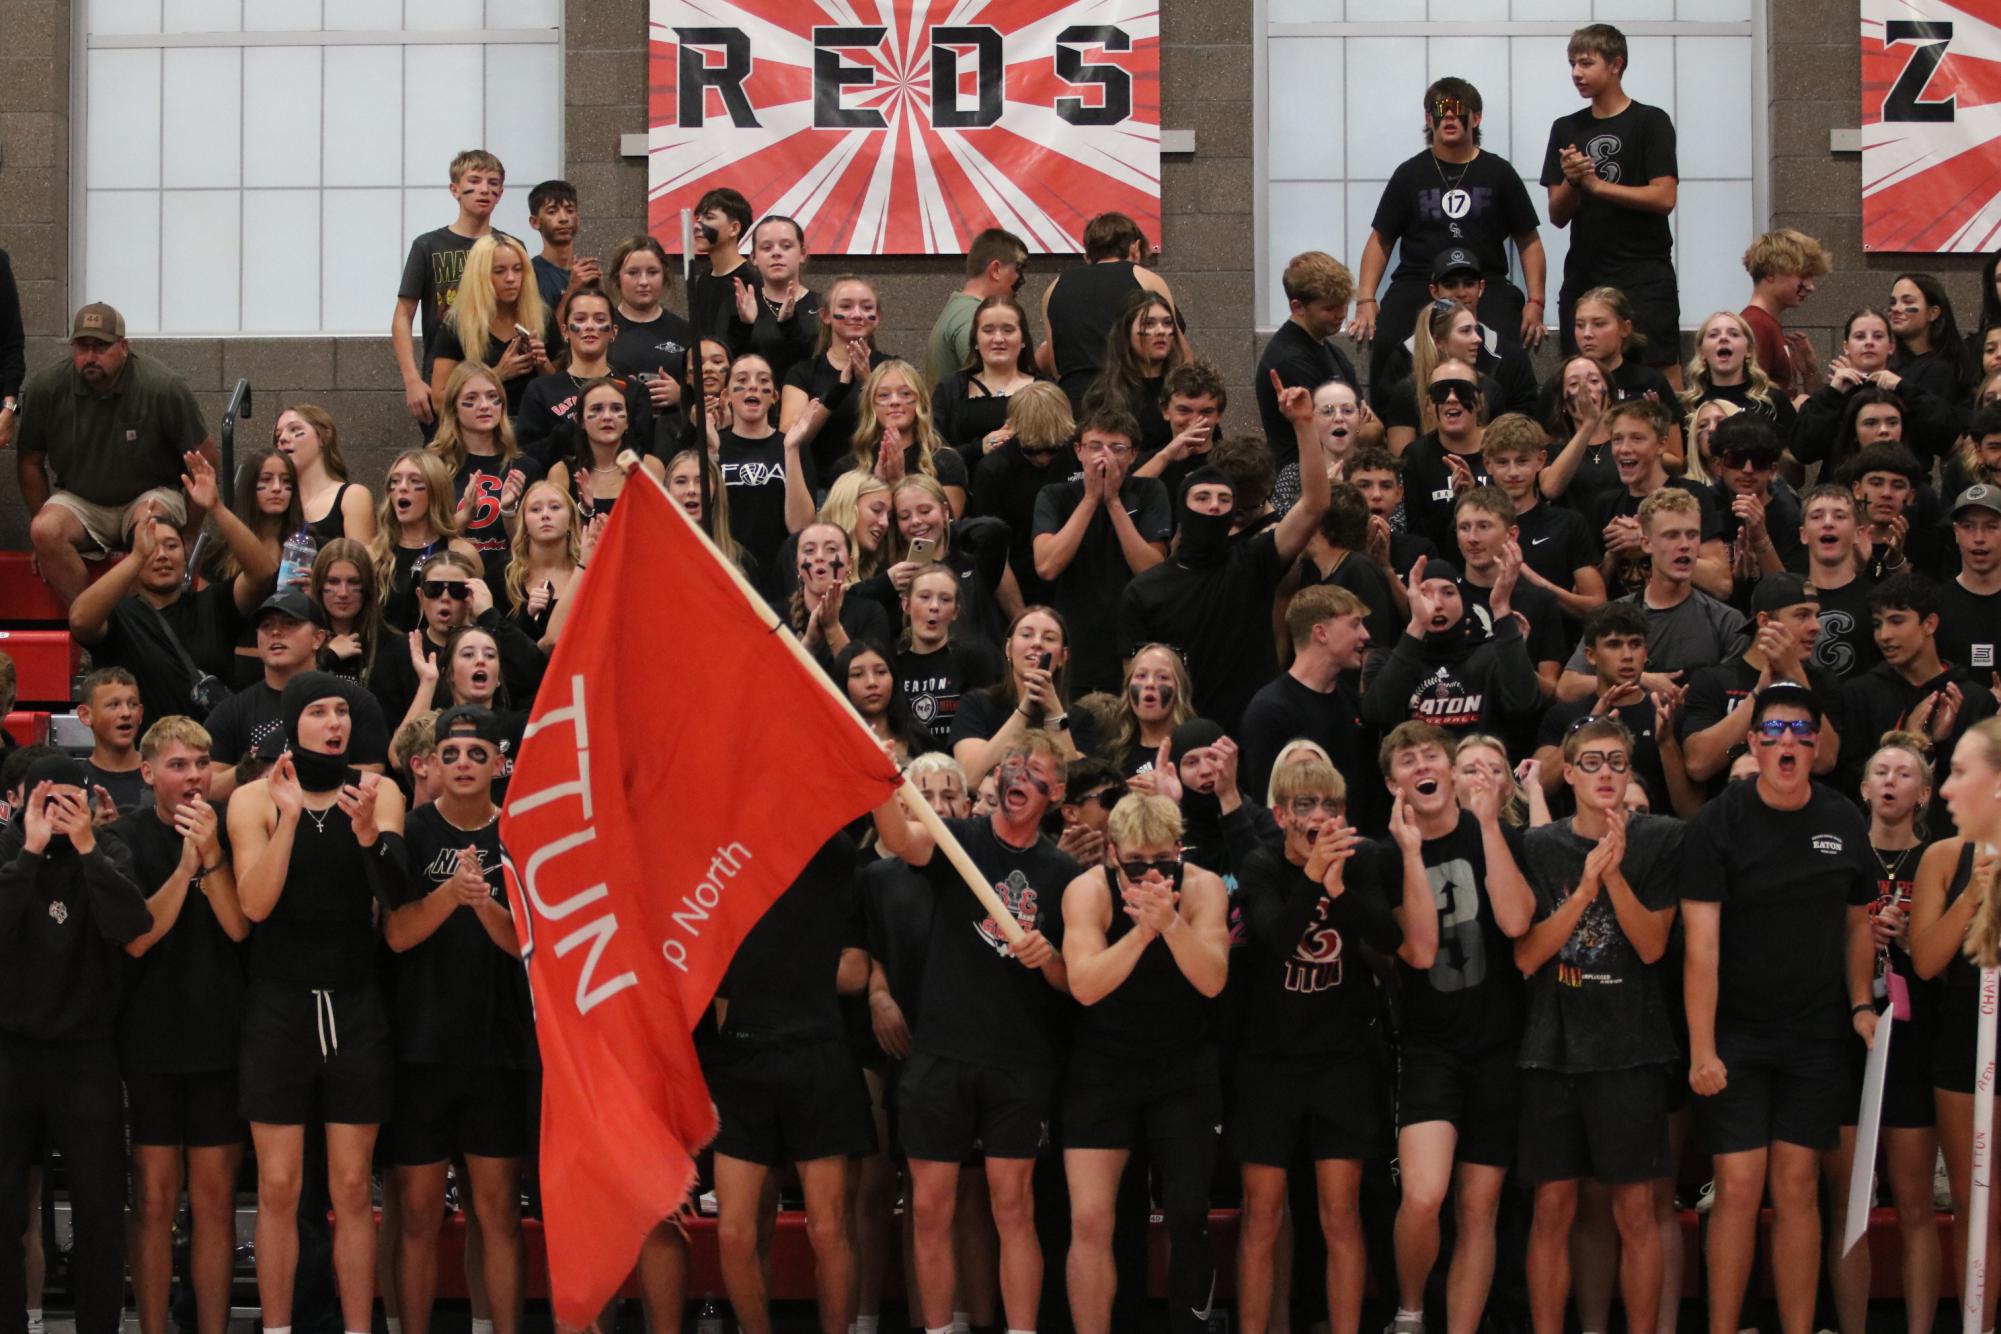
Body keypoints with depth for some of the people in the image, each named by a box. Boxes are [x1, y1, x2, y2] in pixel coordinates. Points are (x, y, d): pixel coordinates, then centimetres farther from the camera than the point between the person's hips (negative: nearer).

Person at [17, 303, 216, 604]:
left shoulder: (164, 388, -17)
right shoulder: (45, 388, -9)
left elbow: (204, 457, -9)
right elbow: (30, 462, 4)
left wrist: (187, 535, -7)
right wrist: (44, 527, 1)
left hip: (149, 495, -2)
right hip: (79, 501, 2)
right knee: (45, 530, -30)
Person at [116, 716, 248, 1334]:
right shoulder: (127, 837, -2)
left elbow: (240, 926, -8)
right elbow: (137, 937, -11)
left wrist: (211, 854, -21)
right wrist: (186, 863, -21)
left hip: (221, 1038, 1)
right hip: (152, 1041, -1)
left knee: (215, 1200, 5)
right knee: (155, 1200, 2)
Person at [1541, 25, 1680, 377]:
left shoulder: (1650, 122, -1)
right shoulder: (1566, 130, 11)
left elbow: (1664, 198, -11)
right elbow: (1558, 216, 9)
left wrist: (1596, 184, -14)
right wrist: (1571, 181, -11)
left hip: (1644, 277, -4)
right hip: (1583, 277, 4)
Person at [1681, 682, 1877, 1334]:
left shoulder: (1844, 822, 5)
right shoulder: (1718, 823, -9)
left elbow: (1858, 923, 16)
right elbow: (1702, 944, -13)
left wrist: (1862, 1004, 3)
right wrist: (1702, 1049, -17)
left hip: (1814, 1036, 3)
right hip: (1734, 1035, -3)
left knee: (1798, 1187, 4)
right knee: (1739, 1187, -6)